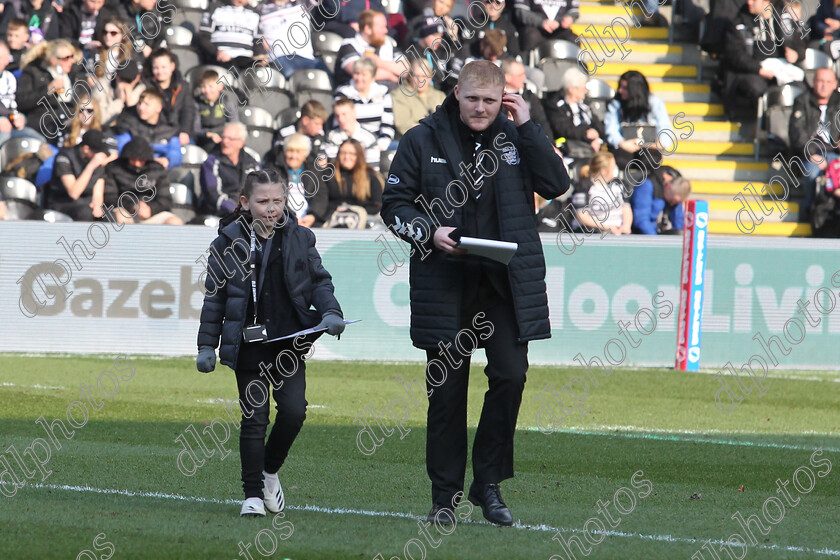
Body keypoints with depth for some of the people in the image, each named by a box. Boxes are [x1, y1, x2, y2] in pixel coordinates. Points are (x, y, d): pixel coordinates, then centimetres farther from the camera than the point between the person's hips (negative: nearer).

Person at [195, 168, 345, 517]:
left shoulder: (299, 239, 5)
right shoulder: (229, 242, -1)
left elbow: (319, 281, 10)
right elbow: (215, 296, 2)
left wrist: (330, 312, -10)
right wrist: (207, 345, 0)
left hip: (289, 342, 2)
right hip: (248, 345, -2)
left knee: (294, 410, -7)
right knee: (254, 417, -2)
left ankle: (270, 470, 20)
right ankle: (253, 493, 7)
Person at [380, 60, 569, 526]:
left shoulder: (514, 138, 7)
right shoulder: (423, 141, 3)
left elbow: (556, 185, -5)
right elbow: (394, 205, 5)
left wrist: (526, 127, -7)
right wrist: (430, 232, -12)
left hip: (507, 282, 1)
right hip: (444, 282, -1)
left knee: (510, 374, -8)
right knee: (446, 388, 2)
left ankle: (488, 482, 6)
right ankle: (445, 495, 11)